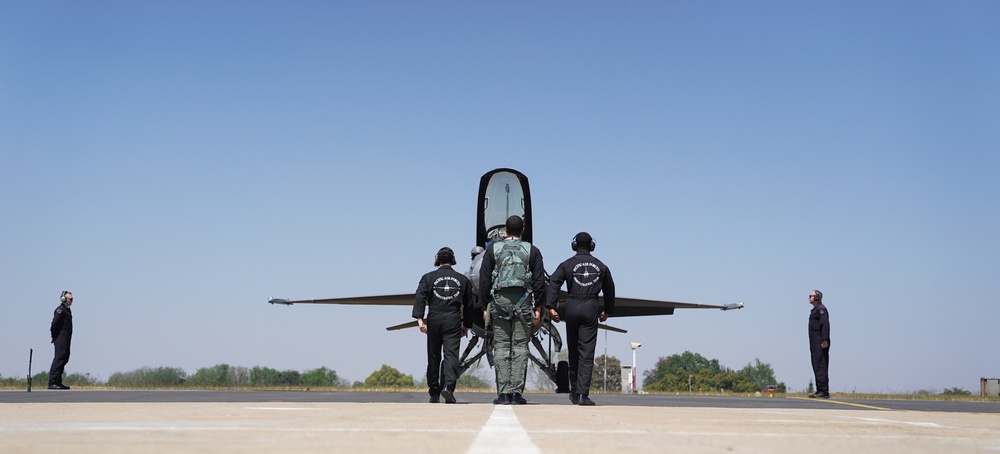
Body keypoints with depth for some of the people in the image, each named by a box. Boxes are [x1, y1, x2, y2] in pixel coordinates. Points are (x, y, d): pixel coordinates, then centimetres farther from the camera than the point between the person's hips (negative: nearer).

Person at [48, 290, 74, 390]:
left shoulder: (67, 310, 19)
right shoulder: (60, 309, -12)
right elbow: (54, 324, -20)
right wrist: (54, 336, -12)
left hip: (66, 339, 10)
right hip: (61, 338, -10)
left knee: (64, 358, 12)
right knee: (59, 358, -14)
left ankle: (58, 382, 17)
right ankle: (52, 382, -16)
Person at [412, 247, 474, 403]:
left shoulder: (428, 277, 9)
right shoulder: (463, 279, 13)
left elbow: (420, 298, -5)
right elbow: (468, 305, 16)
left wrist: (419, 318, -11)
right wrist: (466, 325, 22)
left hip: (434, 320, 0)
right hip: (453, 320, 0)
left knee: (433, 357, 8)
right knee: (451, 354, -6)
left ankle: (434, 394, 14)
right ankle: (448, 386, -26)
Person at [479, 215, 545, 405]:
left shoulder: (493, 249, 7)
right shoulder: (532, 251, 7)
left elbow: (484, 280, 5)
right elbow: (539, 282, 4)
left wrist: (485, 307, 8)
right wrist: (538, 308, 6)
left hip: (499, 301, 0)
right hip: (524, 302, 0)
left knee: (501, 348, 2)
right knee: (520, 348, 2)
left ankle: (503, 393, -2)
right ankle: (517, 393, -2)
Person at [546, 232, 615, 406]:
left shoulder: (567, 264, 7)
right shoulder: (601, 266, 12)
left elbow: (553, 283, -6)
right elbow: (609, 290, 17)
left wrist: (550, 307, -10)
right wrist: (607, 310, 30)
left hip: (572, 307, 0)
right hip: (591, 308, 0)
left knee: (573, 351, 11)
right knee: (586, 353, -3)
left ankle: (574, 392, 20)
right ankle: (582, 394, -11)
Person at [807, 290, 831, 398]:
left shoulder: (821, 309, -9)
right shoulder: (814, 310, 21)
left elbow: (825, 325, -19)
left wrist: (825, 340, -27)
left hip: (820, 343, -11)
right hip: (815, 344, 11)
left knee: (821, 366, -12)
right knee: (816, 366, 11)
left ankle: (824, 391, -13)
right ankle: (820, 391, 14)